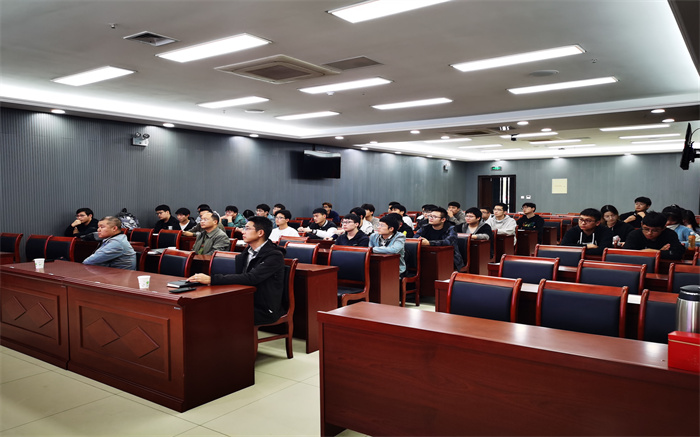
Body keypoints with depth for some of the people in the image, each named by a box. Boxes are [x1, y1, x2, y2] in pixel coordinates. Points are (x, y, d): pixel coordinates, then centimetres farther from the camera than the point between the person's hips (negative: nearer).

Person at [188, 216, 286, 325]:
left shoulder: (274, 256, -15)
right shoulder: (248, 252, 12)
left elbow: (251, 278, -26)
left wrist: (212, 279, -30)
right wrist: (206, 278, -10)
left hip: (265, 311, -7)